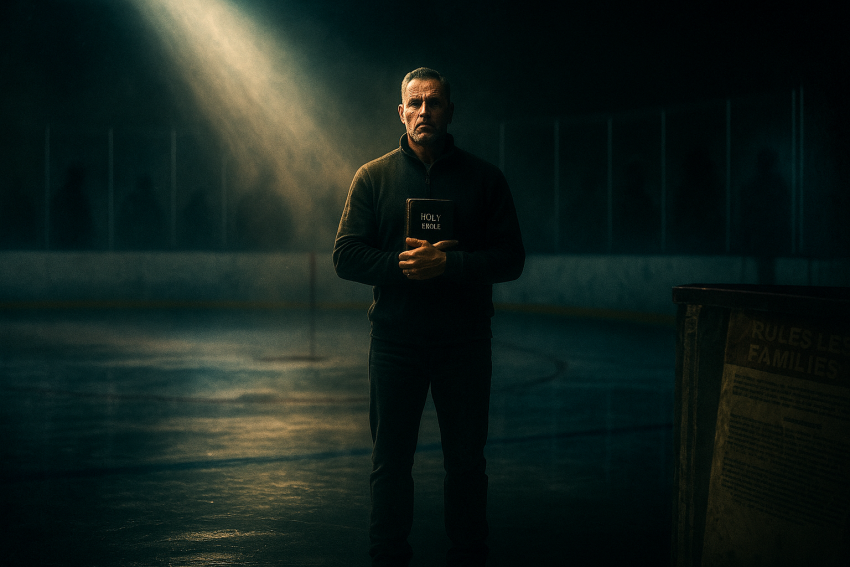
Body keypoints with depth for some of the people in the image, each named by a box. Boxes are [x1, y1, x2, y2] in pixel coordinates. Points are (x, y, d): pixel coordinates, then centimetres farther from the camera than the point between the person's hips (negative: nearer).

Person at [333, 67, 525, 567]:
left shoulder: (484, 178, 4)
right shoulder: (374, 178, 6)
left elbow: (511, 258, -3)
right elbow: (347, 255, 0)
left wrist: (449, 264, -18)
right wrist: (402, 263, -16)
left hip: (465, 341, 0)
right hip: (395, 341, 0)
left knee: (466, 461, 6)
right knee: (390, 461, 7)